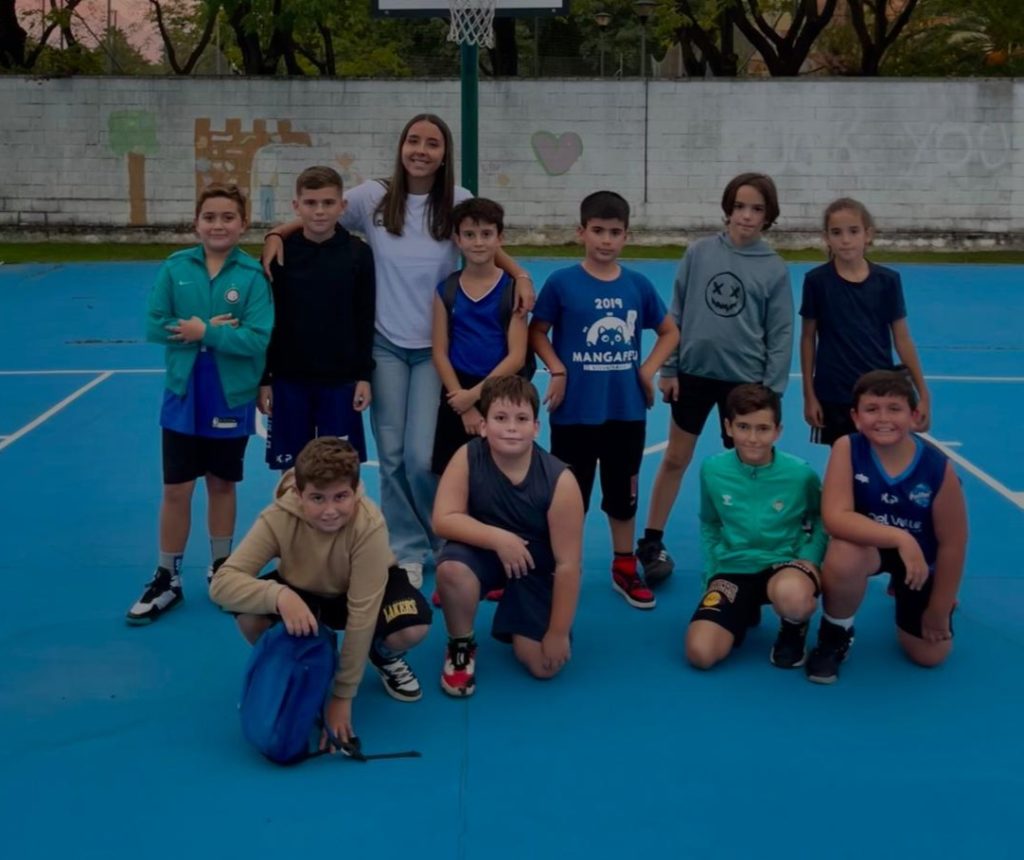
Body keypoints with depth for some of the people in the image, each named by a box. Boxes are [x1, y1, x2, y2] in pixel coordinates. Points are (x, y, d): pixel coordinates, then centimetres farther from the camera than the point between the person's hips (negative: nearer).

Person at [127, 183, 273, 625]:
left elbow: (258, 340, -18)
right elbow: (154, 325, -7)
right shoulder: (175, 267, -4)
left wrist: (205, 333, -19)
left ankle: (220, 568, 32)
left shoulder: (253, 275, -11)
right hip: (183, 396, 1)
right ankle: (166, 578, 18)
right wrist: (205, 329, -17)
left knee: (222, 484, 15)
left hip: (231, 399, -1)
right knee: (176, 489, 5)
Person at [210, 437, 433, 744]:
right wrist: (278, 595, -57)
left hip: (361, 592, -1)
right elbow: (221, 582, -37)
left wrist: (343, 695, -32)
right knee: (249, 615, -31)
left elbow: (362, 612, -34)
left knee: (413, 626, -33)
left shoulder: (368, 523, -37)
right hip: (303, 592, 1)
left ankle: (385, 657, 7)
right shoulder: (278, 519, -32)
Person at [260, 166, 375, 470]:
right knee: (292, 470, 8)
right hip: (289, 379, 0)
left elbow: (365, 320, 2)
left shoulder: (358, 253, -4)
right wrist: (263, 378, -1)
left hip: (341, 379, 0)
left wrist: (364, 375, -1)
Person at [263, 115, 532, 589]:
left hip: (435, 346, -1)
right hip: (385, 344, 1)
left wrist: (521, 276, -10)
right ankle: (406, 552, 19)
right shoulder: (373, 197, -2)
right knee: (391, 455, 4)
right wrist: (277, 235, -12)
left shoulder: (458, 202, -2)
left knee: (423, 457, -6)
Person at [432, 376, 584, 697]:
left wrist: (558, 633, -17)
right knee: (450, 568, -36)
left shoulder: (560, 481, -24)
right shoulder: (468, 457, -20)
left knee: (544, 665, -9)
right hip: (484, 552, 0)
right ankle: (461, 645, -5)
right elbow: (444, 520, -23)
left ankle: (513, 612, 26)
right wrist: (498, 538, -37)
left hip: (535, 565, 0)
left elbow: (567, 564, -19)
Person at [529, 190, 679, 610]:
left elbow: (670, 332, 12)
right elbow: (537, 332, 1)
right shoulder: (561, 282, -7)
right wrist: (557, 371, -12)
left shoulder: (638, 285, 0)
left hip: (627, 410, 3)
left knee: (623, 493, 15)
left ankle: (624, 568, 30)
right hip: (575, 411, -2)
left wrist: (648, 370, 0)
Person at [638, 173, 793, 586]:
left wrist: (772, 389, -6)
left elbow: (780, 334, -3)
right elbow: (676, 314, 2)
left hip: (744, 378, -1)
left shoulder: (775, 269, -6)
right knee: (675, 458, 9)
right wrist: (668, 369, 0)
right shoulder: (698, 253, -3)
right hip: (694, 371, 1)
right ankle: (651, 542, 21)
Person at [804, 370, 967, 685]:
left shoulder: (939, 468, -25)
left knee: (929, 656, 4)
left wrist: (939, 609, -7)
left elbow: (952, 544, -14)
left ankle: (901, 590, 37)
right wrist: (899, 538, -45)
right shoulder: (847, 449, -25)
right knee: (844, 554, -38)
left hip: (921, 556, 1)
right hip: (870, 544, -1)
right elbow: (835, 517, -34)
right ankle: (835, 634, -6)